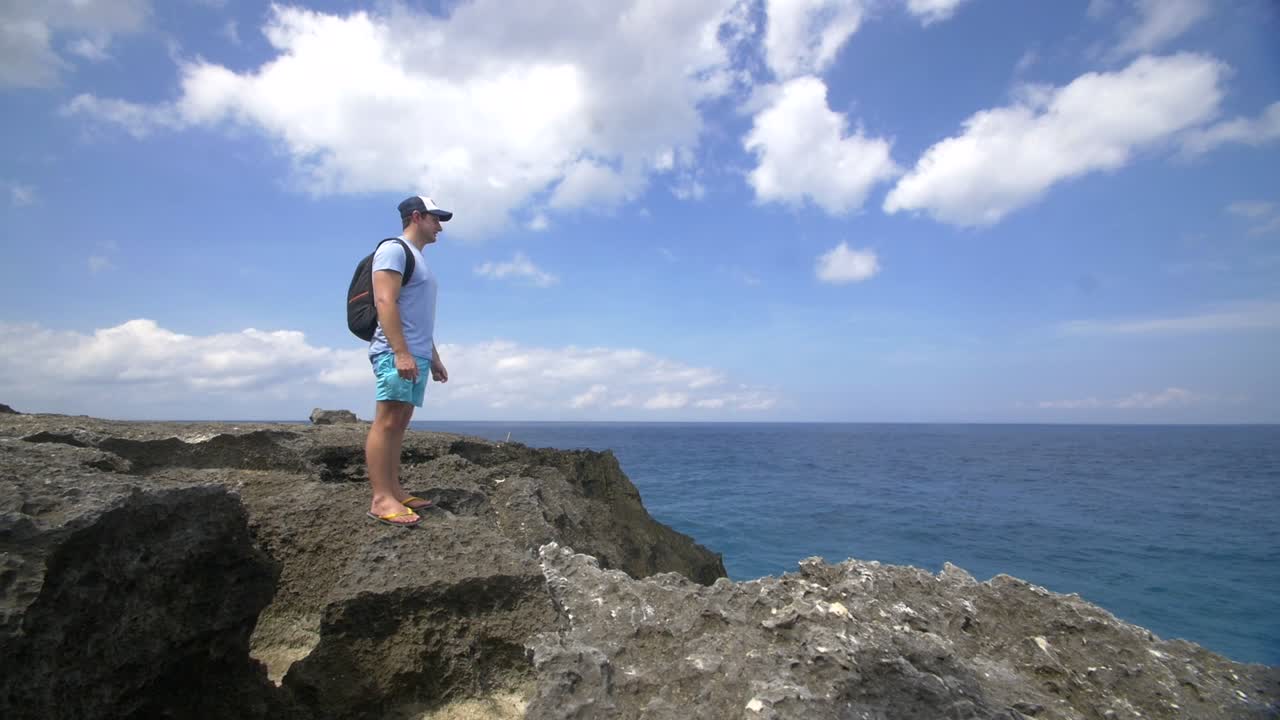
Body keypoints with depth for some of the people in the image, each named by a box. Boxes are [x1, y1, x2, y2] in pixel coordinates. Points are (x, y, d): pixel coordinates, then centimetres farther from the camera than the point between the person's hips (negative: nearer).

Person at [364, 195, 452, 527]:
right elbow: (385, 302, -16)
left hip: (416, 355, 10)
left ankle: (394, 491, 8)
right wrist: (401, 352, -24)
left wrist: (434, 357, 24)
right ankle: (381, 499, -13)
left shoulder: (418, 259, 26)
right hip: (396, 353, -9)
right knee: (387, 422, -12)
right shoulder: (394, 250, -3)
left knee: (399, 424, 6)